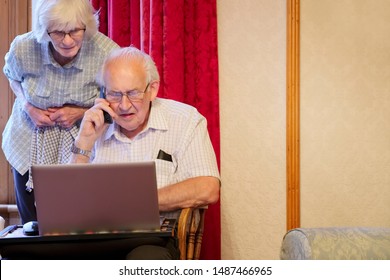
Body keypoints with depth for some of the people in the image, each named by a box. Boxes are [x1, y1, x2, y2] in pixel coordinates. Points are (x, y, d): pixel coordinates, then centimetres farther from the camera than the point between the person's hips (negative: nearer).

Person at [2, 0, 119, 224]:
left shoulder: (107, 53, -24)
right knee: (32, 224, 15)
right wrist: (28, 107, -10)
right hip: (30, 146, 2)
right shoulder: (23, 48, -18)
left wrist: (83, 113, -20)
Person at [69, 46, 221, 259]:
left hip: (157, 239, -2)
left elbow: (207, 190, -7)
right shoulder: (97, 127, 16)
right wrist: (85, 142, 3)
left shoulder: (185, 120, 6)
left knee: (144, 257, -37)